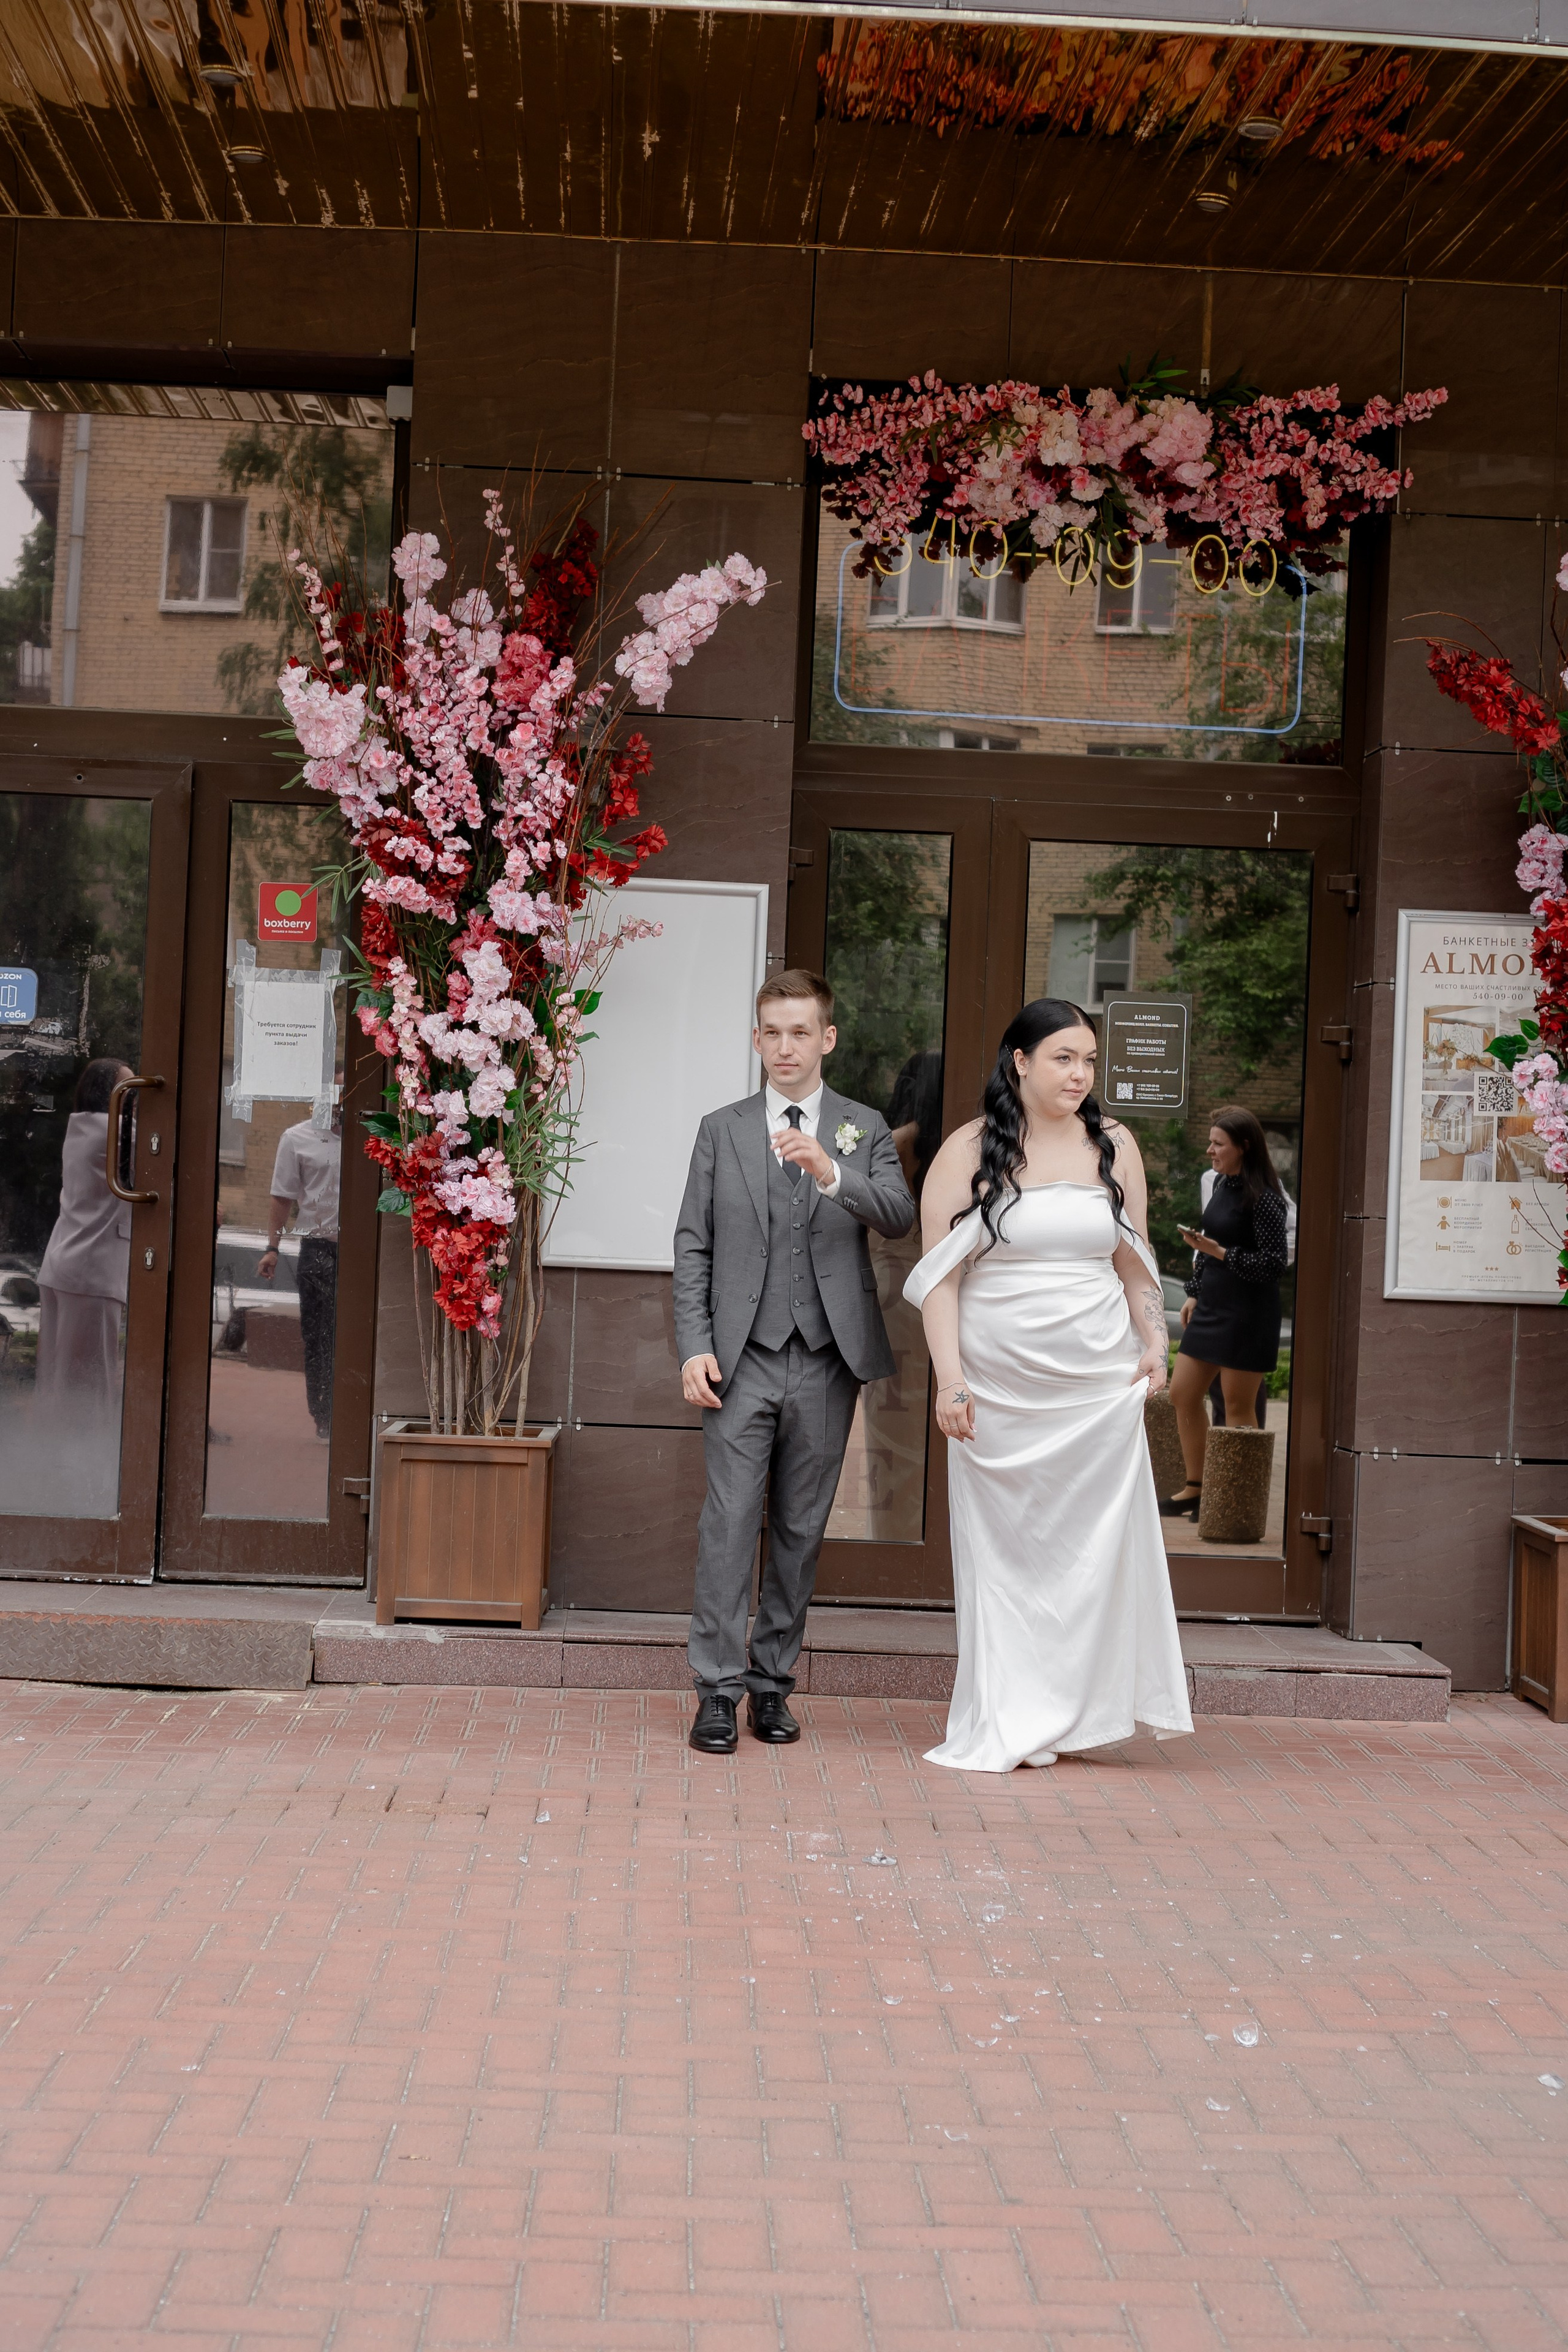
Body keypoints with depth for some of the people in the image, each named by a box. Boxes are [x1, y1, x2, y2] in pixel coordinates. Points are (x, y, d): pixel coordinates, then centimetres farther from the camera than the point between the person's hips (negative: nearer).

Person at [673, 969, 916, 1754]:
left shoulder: (865, 1128, 8)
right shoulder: (722, 1129, 8)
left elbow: (900, 1214, -9)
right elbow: (693, 1247, 5)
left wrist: (830, 1173, -27)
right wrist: (694, 1347, -5)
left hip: (827, 1361, 1)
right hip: (743, 1360, -1)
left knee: (800, 1528, 7)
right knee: (729, 1522, -6)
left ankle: (773, 1679, 17)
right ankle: (719, 1687, -1)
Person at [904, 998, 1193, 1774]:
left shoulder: (1113, 1147, 7)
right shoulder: (968, 1152, -1)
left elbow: (1135, 1263, 14)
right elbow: (940, 1273, -3)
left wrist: (1154, 1342, 1)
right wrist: (950, 1379, -10)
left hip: (1099, 1383, 2)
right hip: (999, 1387, -2)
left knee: (1096, 1543, 1)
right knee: (1003, 1550, 4)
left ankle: (1079, 1710, 15)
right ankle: (1006, 1729, 13)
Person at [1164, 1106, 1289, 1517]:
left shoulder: (1263, 1196, -16)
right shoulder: (1221, 1183, 9)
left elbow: (1275, 1262, -18)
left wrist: (1220, 1253, -23)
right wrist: (1195, 1293, 18)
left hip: (1248, 1311, -9)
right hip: (1212, 1306, 9)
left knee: (1238, 1407, -1)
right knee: (1182, 1395, 12)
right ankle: (1196, 1488, 24)